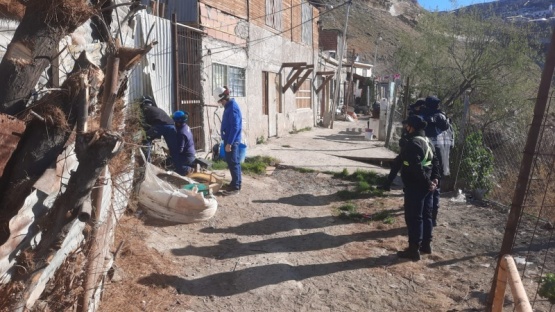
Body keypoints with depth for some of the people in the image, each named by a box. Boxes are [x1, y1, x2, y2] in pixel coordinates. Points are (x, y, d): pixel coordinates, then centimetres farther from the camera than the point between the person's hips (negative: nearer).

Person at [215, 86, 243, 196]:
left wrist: (229, 143, -23)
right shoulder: (229, 106, 12)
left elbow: (235, 127, -23)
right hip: (231, 139, 10)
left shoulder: (232, 107, -18)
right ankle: (236, 184, 24)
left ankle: (235, 187, 2)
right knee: (234, 162, 15)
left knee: (233, 163, -4)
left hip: (232, 140, -10)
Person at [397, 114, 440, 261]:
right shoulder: (427, 141, 13)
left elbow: (417, 168, -25)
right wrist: (434, 179, 7)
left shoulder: (413, 143, -19)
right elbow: (435, 161, 14)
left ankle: (414, 250, 4)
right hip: (426, 186, 10)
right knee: (426, 215, 17)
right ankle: (426, 244, 29)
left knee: (413, 217, -2)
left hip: (415, 186, -10)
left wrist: (427, 183, -17)